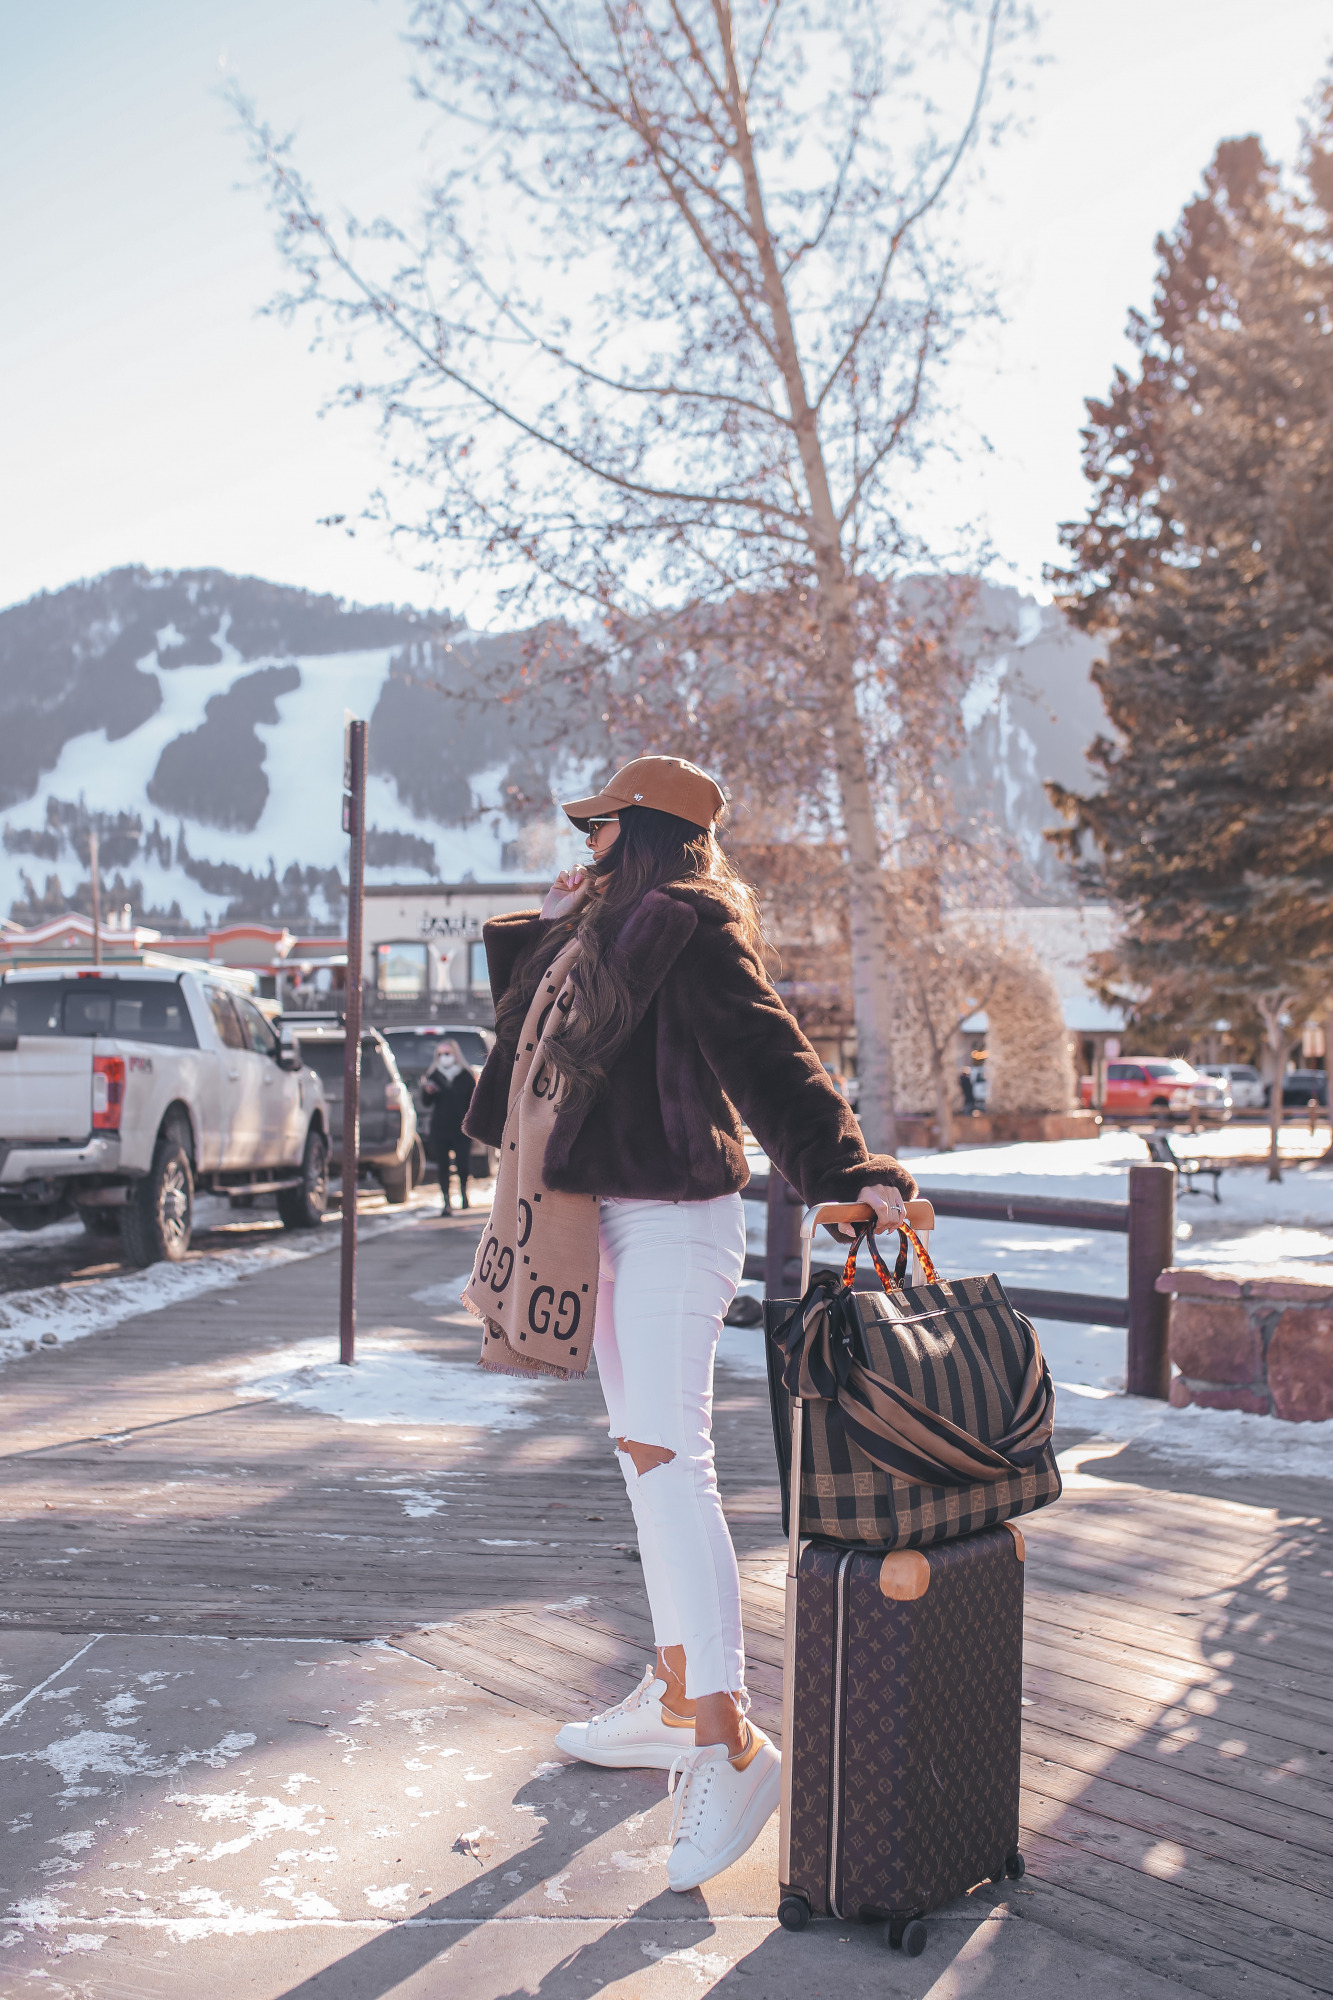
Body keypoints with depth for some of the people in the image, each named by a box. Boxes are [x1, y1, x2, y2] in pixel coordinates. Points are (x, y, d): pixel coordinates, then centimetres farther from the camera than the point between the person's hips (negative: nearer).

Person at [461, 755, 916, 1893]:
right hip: (610, 1225, 10)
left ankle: (730, 1743, -13)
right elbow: (521, 986, 32)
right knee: (646, 1460, 14)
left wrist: (846, 1169, -36)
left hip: (671, 1227, -10)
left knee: (666, 1459, -15)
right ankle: (675, 1703, 26)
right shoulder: (602, 932, 16)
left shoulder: (692, 934, -13)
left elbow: (766, 1057, -25)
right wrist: (548, 921, 18)